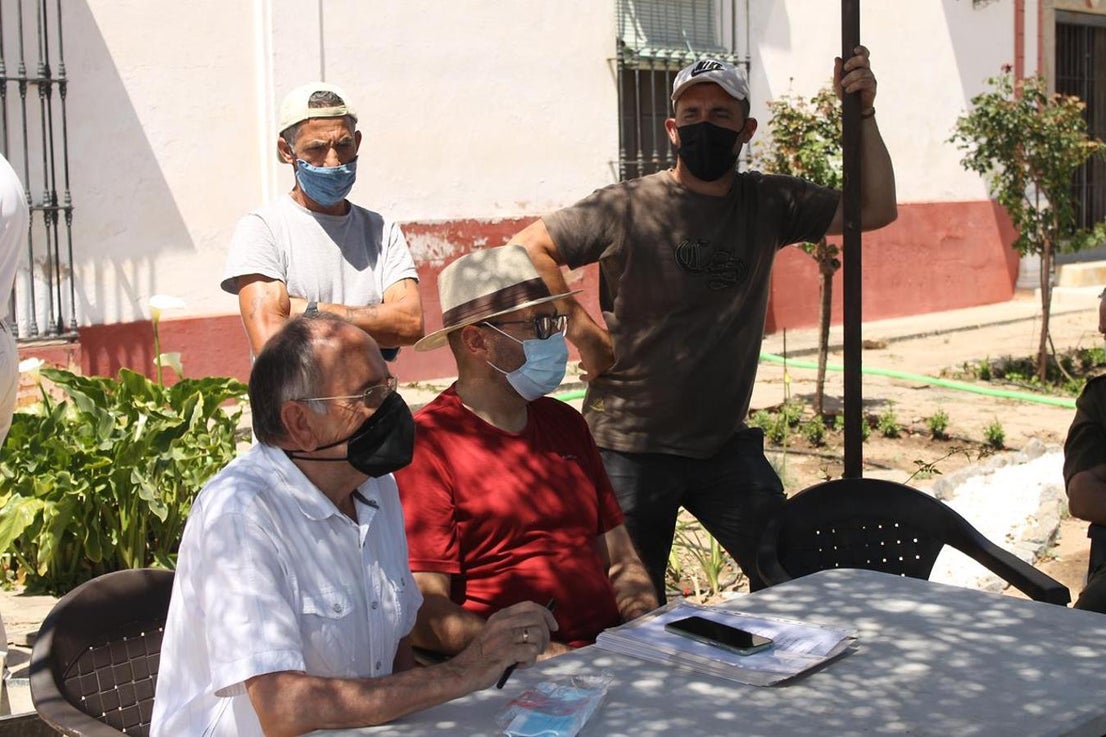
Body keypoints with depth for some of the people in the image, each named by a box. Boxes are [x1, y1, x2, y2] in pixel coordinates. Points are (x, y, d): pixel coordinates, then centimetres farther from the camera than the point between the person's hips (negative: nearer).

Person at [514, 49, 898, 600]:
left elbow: (875, 210, -1)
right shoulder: (627, 208, -9)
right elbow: (528, 248, -8)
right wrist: (580, 329, -13)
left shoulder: (768, 204, 3)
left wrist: (863, 115, -11)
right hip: (630, 447, -3)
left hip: (727, 445, 4)